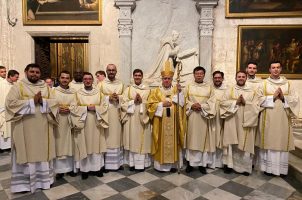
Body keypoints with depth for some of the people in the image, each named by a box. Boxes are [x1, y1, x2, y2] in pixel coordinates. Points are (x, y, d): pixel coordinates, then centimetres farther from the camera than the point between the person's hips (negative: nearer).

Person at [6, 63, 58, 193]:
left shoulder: (45, 87, 10)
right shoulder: (18, 86, -1)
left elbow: (53, 102, 5)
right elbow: (10, 103, -12)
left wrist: (43, 101, -14)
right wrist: (32, 101, -17)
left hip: (42, 127, 4)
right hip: (25, 127, -3)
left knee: (43, 152, 11)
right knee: (26, 153, 3)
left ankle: (43, 178, 24)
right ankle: (23, 182, 17)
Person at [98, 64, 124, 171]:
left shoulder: (121, 84, 12)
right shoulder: (101, 84, 4)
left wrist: (118, 98, -10)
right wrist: (109, 98, -14)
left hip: (117, 114, 3)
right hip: (105, 114, -2)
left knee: (116, 137, 8)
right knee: (106, 137, -1)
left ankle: (118, 161, 17)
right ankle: (105, 162, 8)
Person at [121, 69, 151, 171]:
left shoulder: (147, 90, 9)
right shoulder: (128, 89, 9)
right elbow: (124, 104, 0)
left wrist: (141, 101, -13)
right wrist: (134, 101, -13)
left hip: (143, 118, 0)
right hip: (131, 118, 0)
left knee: (142, 141, 1)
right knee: (132, 140, 2)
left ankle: (141, 163, 9)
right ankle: (132, 163, 12)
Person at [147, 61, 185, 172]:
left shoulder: (176, 90, 10)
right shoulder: (156, 91, 7)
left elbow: (181, 104, -3)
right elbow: (151, 105, -2)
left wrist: (179, 92, -16)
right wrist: (162, 104, -13)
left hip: (173, 123, 1)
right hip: (160, 123, -1)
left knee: (173, 142, 4)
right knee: (162, 142, 1)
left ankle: (173, 164, 14)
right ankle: (161, 164, 10)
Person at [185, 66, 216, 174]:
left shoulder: (209, 87, 8)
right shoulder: (189, 86, 8)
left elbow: (212, 102, 0)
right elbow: (184, 100, 3)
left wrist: (201, 106, -14)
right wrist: (192, 105, -14)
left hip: (204, 116, 0)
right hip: (192, 116, 0)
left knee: (203, 139, 3)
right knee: (191, 139, 2)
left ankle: (202, 163, 13)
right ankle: (190, 163, 11)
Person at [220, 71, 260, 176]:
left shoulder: (252, 91, 8)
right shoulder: (230, 90, 7)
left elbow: (256, 107, 0)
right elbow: (223, 102, -4)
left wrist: (245, 102, -15)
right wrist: (236, 102, -14)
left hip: (246, 122, 1)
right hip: (232, 122, 0)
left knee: (245, 144, 4)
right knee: (232, 143, 3)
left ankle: (245, 167, 14)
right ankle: (229, 164, 14)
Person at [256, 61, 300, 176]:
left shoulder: (288, 84, 10)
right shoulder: (264, 84, 5)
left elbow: (295, 99, 4)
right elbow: (259, 99, -4)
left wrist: (283, 98, -12)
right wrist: (273, 97, -12)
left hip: (283, 118, 2)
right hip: (268, 118, -2)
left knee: (282, 142, 5)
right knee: (269, 141, 0)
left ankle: (281, 168, 16)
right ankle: (268, 167, 10)